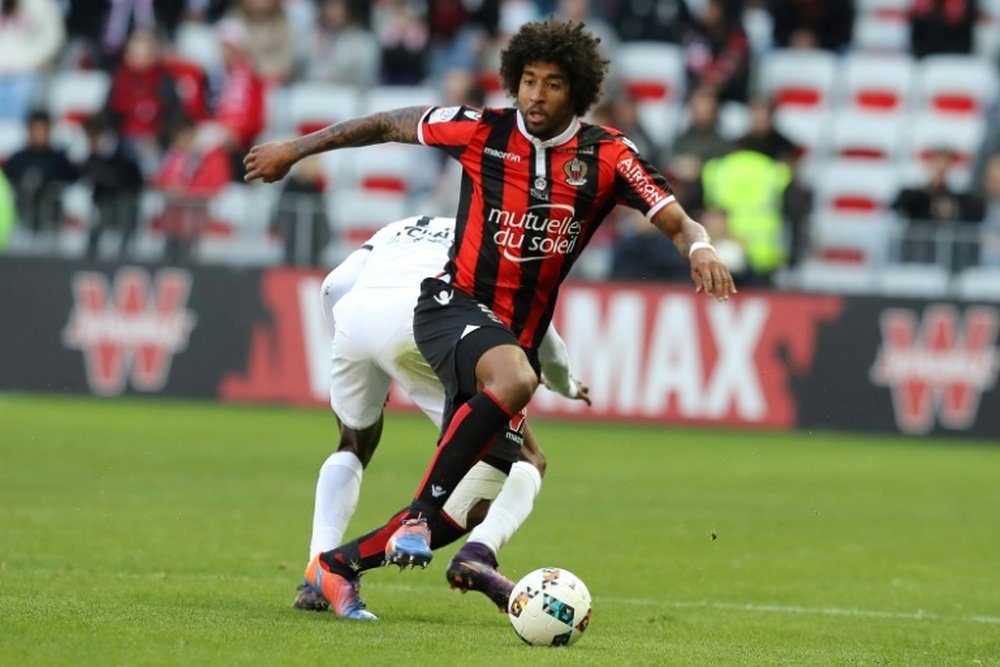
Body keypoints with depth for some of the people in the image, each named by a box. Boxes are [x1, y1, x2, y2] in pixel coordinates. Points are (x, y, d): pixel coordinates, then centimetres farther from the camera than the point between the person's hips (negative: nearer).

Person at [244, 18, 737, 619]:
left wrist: (698, 246, -35)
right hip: (455, 306, -4)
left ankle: (341, 563, 25)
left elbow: (675, 220, -11)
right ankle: (421, 513, -30)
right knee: (513, 378, -39)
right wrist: (296, 150, 13)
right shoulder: (482, 131, -6)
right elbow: (391, 125, 8)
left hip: (518, 336, 4)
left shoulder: (607, 156, -4)